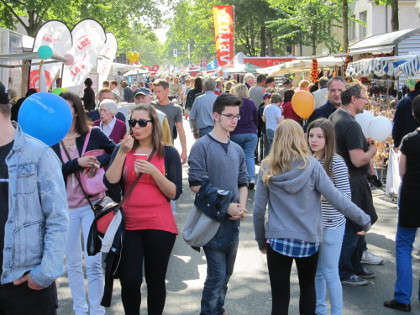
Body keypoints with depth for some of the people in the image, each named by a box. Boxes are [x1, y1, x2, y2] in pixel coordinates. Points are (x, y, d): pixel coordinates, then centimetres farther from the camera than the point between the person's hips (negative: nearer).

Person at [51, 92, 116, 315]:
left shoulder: (93, 134, -4)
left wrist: (101, 161, -14)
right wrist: (77, 163, -20)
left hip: (93, 204, -2)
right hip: (66, 207, 2)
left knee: (93, 263, -3)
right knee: (72, 262, 12)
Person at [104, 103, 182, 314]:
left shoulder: (168, 153, 0)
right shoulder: (122, 150, 6)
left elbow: (175, 193, -6)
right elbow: (110, 184, -8)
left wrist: (154, 172, -18)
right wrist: (122, 152, -15)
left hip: (160, 226, -1)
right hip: (129, 225, 1)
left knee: (155, 280, 7)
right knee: (129, 281, -4)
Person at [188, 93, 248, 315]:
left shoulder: (237, 150, 11)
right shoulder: (202, 146, -9)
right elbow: (196, 185, -14)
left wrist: (241, 207, -3)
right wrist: (226, 206, -16)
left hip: (233, 221, 7)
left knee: (226, 274, 15)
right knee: (217, 276, -5)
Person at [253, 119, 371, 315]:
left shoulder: (267, 169, -4)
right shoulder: (311, 166, -8)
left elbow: (258, 210, -1)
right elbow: (336, 199, -7)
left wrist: (261, 240, 12)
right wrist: (364, 219, 4)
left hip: (277, 240, 0)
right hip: (308, 240, 1)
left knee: (280, 298, 6)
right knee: (308, 286, 24)